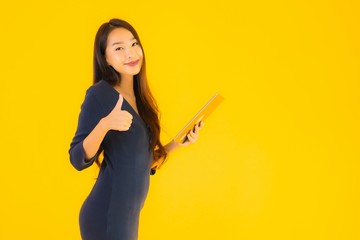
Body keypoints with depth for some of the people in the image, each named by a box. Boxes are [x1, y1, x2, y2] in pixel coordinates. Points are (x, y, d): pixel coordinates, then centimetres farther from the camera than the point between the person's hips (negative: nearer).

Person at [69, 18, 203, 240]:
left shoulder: (139, 99, 10)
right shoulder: (100, 94, -11)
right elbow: (78, 159, -16)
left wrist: (178, 143, 6)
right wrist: (105, 124, -30)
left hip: (128, 215, 8)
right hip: (107, 217, -7)